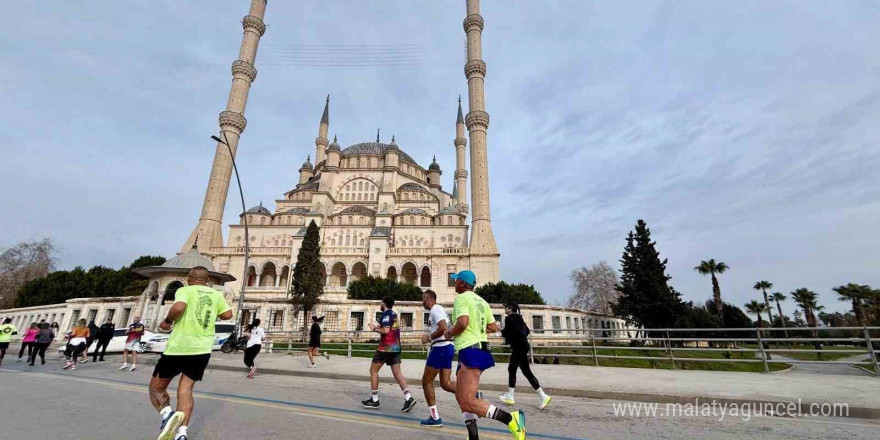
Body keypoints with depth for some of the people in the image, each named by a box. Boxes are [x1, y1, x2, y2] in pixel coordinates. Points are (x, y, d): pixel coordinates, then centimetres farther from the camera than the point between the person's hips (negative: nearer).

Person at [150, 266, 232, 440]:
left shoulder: (184, 290, -2)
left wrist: (167, 322, -4)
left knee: (156, 387, 14)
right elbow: (228, 314, 13)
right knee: (186, 388, 12)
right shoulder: (216, 294, 9)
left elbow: (179, 307, -22)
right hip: (202, 349, 4)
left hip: (178, 347, -3)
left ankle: (167, 414, -13)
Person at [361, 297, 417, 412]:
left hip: (386, 347, -8)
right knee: (397, 373, 4)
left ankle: (374, 400, 13)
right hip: (396, 347, 8)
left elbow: (386, 330, -22)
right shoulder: (394, 314, 15)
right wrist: (379, 326, 16)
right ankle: (408, 398, -9)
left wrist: (374, 329, -8)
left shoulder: (386, 314, -11)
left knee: (373, 371, 8)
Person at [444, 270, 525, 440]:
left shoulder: (461, 298, -10)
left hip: (470, 351, -10)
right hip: (480, 348, 10)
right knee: (461, 397, 17)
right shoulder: (481, 301, 15)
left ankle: (510, 418, -14)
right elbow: (494, 327, 15)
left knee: (468, 402, -9)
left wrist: (450, 333, -7)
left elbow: (463, 323, -26)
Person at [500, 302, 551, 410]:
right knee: (511, 369, 11)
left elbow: (508, 333, -20)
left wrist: (502, 332, -1)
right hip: (522, 346, 10)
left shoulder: (509, 319, -13)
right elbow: (527, 331, 17)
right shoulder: (518, 318, 14)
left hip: (519, 348, -10)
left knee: (526, 372, -2)